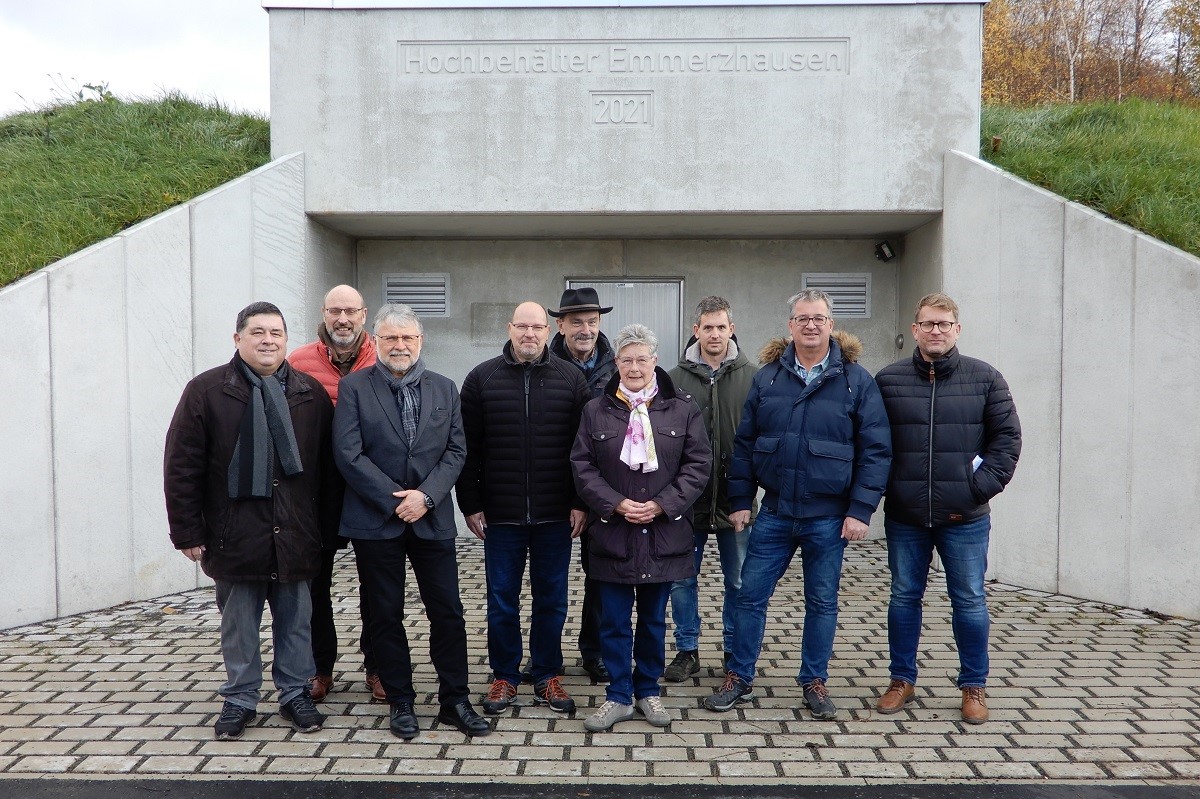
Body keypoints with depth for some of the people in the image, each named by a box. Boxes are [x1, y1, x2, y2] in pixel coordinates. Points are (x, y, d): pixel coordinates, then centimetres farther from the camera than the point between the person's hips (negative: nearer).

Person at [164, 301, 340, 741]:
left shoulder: (311, 393, 4)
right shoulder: (206, 391, -2)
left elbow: (328, 467, 6)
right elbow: (181, 467, -3)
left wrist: (328, 526, 4)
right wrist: (188, 532, -6)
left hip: (295, 536, 2)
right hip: (234, 536, -1)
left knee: (295, 622, 12)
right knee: (238, 625, 12)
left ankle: (295, 694, 28)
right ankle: (239, 700, 28)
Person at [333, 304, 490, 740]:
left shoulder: (444, 388, 7)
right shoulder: (354, 387, -2)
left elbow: (456, 450, 3)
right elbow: (348, 454, -9)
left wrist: (425, 496, -12)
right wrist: (395, 500, -12)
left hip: (433, 519, 2)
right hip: (375, 520, -2)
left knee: (448, 612, 5)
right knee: (386, 615, 8)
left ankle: (454, 700, 18)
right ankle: (401, 703, 23)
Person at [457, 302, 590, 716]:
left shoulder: (571, 379, 1)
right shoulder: (482, 379, 1)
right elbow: (468, 449, 2)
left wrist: (581, 503, -3)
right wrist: (470, 505, -1)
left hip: (556, 515, 0)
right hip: (500, 514, 0)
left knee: (551, 599, 10)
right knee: (502, 600, 9)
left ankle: (547, 677, 25)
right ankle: (505, 677, 25)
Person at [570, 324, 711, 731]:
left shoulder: (682, 408, 0)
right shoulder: (596, 410, 3)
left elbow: (698, 464, -2)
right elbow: (582, 465, 0)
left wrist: (662, 505, -12)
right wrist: (615, 503, -13)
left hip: (663, 532, 0)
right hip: (613, 533, 0)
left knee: (654, 619, 13)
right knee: (614, 620, 6)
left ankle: (648, 690, 29)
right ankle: (618, 696, 20)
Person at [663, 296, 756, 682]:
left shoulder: (751, 377, -1)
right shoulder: (675, 378, -1)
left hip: (735, 499, 0)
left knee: (739, 582, 12)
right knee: (682, 579, 9)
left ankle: (735, 651, 29)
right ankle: (687, 651, 26)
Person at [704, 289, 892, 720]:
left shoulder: (856, 380, -2)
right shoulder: (767, 377, 4)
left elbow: (875, 450, -4)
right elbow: (744, 442, 6)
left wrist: (860, 510, -10)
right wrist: (740, 500, 1)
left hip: (828, 516, -1)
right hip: (774, 513, 2)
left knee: (822, 602, 11)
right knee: (750, 595, 6)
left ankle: (815, 682, 28)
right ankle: (738, 679, 21)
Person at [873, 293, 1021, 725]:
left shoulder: (985, 379, 1)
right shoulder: (888, 380, 2)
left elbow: (1007, 439, 1)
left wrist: (978, 490, -7)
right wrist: (884, 491, -4)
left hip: (965, 518, -1)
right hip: (904, 517, 1)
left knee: (970, 602, 8)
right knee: (904, 598, 11)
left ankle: (974, 686, 24)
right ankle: (902, 680, 26)